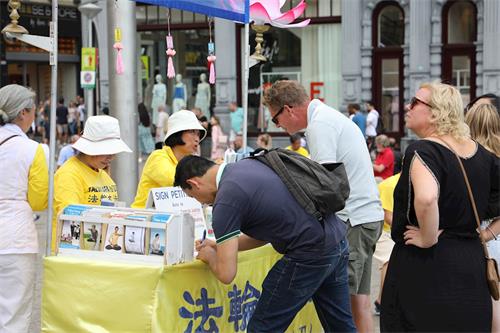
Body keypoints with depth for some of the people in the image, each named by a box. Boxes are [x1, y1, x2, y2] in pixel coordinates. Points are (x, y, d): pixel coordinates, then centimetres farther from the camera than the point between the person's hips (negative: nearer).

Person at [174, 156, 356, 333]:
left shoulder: (225, 200, -12)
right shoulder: (248, 164, 14)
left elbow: (226, 274, -11)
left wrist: (210, 256, 11)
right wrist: (220, 246, 25)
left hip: (310, 254, -9)